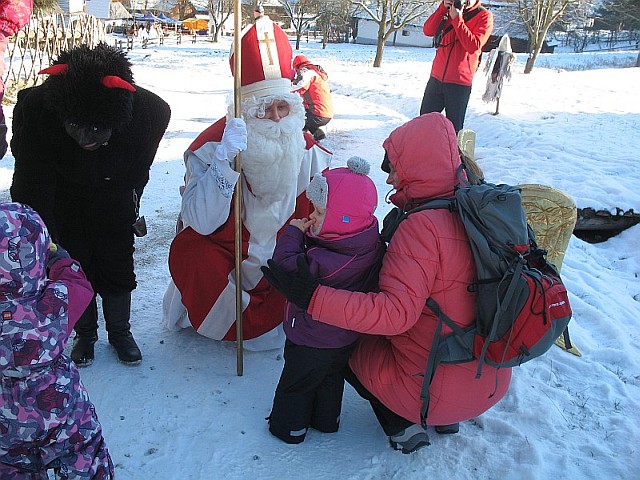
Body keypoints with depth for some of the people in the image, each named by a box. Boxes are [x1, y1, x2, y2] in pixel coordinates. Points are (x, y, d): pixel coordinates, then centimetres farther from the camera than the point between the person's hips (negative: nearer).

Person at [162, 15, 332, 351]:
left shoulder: (302, 147, -11)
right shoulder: (213, 143, -22)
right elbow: (202, 223, -33)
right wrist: (224, 159, -42)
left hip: (279, 259, 4)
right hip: (222, 252, -3)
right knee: (190, 251, -31)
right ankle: (261, 329, -9)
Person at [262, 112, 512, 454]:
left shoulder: (423, 226, -24)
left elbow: (396, 312, -31)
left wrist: (312, 297, -33)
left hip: (439, 390, -7)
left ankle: (402, 427, 14)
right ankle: (444, 417, 23)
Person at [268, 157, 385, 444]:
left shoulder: (322, 261, -39)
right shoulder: (372, 244, -13)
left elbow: (286, 268, -34)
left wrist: (293, 233, -26)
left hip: (312, 343, -7)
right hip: (346, 337, 8)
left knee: (295, 385, 17)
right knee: (332, 379, 30)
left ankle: (289, 427, 37)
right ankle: (326, 420, 49)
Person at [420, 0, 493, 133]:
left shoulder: (484, 16, -3)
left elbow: (474, 46, -16)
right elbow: (428, 31, 0)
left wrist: (457, 19, -17)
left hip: (460, 82, -5)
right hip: (436, 77, 5)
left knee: (454, 128, -2)